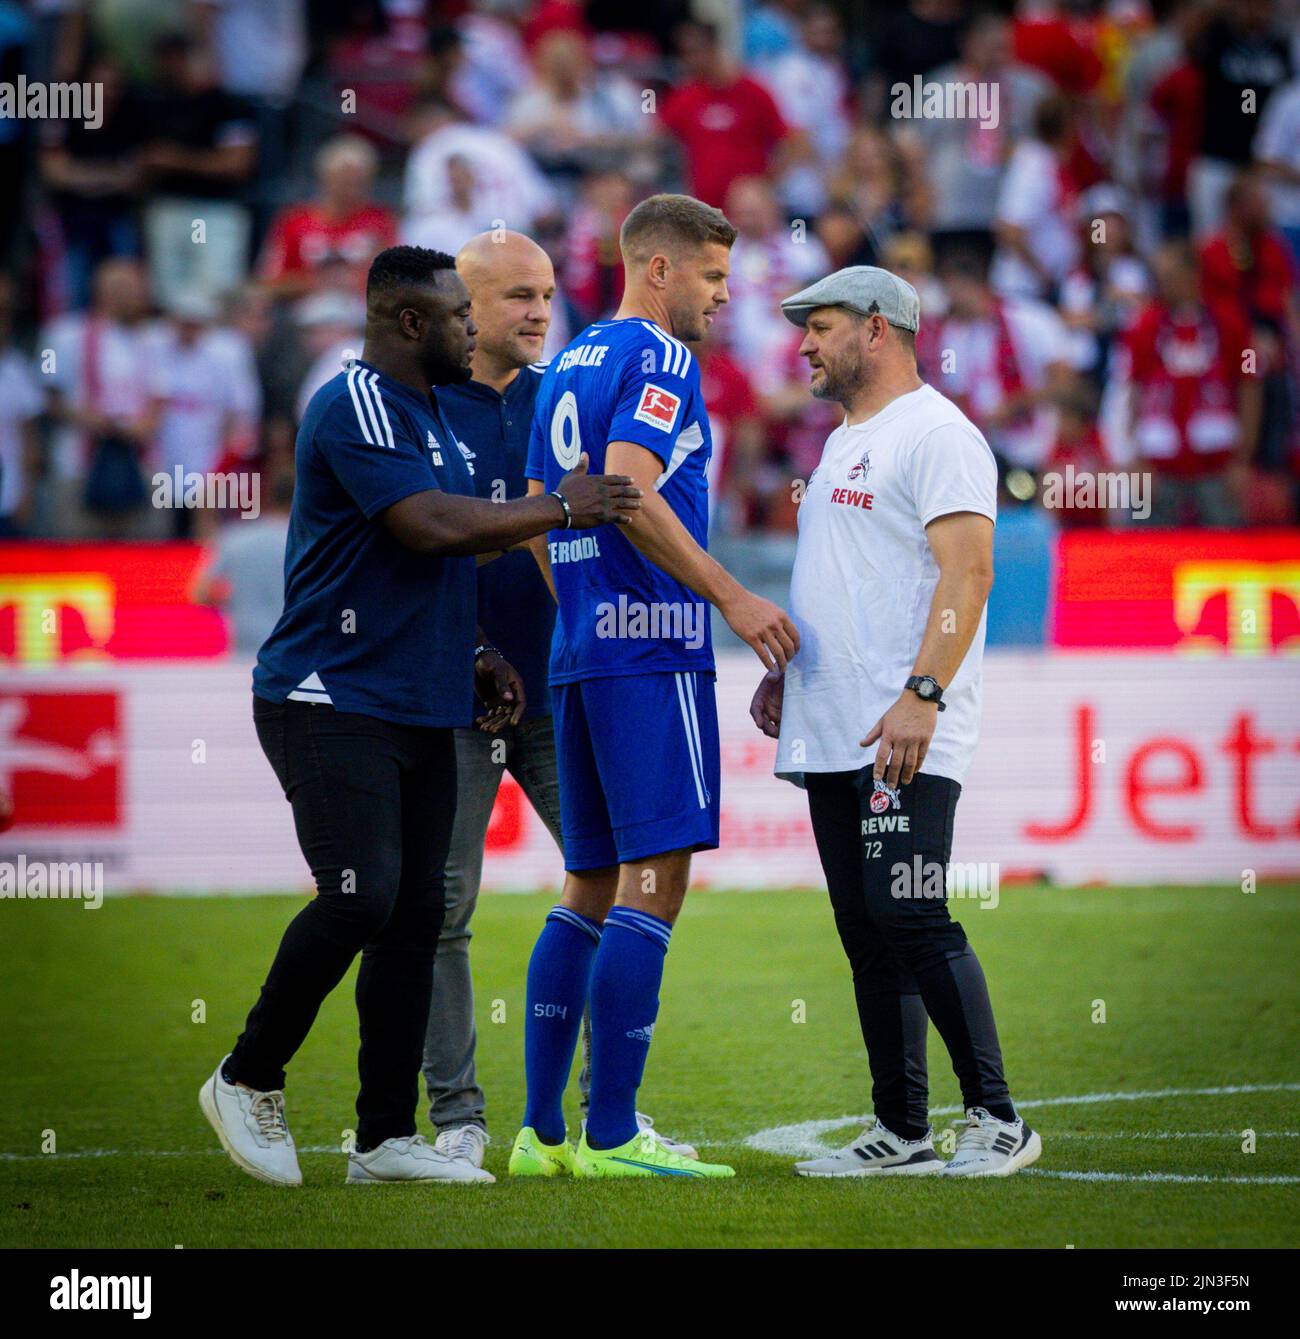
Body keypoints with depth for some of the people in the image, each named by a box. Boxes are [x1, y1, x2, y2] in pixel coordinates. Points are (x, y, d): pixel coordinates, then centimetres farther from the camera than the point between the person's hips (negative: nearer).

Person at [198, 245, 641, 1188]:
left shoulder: (429, 417, 20)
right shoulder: (358, 407, -12)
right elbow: (430, 526, -23)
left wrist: (478, 654, 17)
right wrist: (557, 508, -13)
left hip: (418, 712, 10)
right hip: (333, 705, -10)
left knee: (416, 917, 5)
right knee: (360, 897, -18)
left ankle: (387, 1137, 9)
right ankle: (249, 1080, 0)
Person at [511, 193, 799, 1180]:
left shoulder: (567, 369, 19)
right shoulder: (659, 358, -7)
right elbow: (631, 493, -20)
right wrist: (732, 597, -17)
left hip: (578, 654, 9)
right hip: (652, 648, -9)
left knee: (593, 885, 11)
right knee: (655, 880, -10)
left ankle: (542, 1133, 9)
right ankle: (611, 1136, -13)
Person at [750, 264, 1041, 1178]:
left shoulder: (936, 433, -9)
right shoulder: (847, 442, 22)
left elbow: (967, 570, -18)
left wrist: (923, 693, -26)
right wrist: (782, 672, 21)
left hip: (906, 737, -10)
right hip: (834, 738, 10)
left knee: (910, 921, -15)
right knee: (868, 933, 8)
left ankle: (997, 1119, -9)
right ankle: (902, 1132, 12)